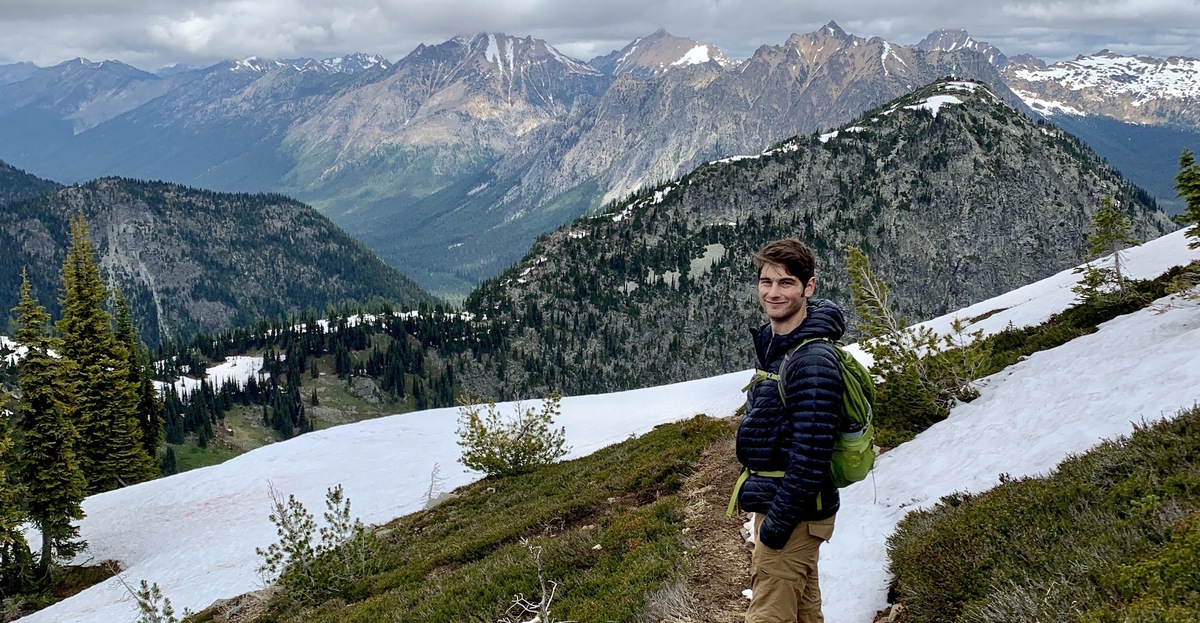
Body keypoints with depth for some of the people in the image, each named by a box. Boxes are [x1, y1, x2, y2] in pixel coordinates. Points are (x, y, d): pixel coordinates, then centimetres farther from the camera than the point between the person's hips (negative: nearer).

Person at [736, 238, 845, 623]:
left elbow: (811, 453, -25)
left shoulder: (813, 360, -22)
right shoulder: (773, 345, 10)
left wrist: (778, 522, -22)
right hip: (773, 503, 10)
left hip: (793, 513, -10)